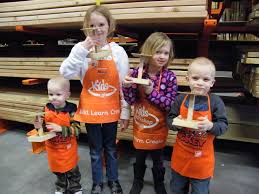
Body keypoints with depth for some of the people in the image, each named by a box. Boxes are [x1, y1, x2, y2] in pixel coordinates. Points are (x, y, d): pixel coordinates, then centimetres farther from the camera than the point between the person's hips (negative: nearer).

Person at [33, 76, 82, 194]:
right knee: (57, 169, 26)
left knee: (71, 170, 18)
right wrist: (39, 126, -18)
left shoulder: (71, 110, -22)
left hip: (68, 149, -4)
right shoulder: (47, 109, -8)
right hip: (53, 148, 4)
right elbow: (44, 128, 3)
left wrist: (60, 128, -35)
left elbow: (76, 130, -25)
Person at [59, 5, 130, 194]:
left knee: (111, 147, 18)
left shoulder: (118, 51, -6)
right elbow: (66, 73, -16)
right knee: (95, 149, 16)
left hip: (111, 109, 0)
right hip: (90, 108, 0)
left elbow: (124, 84, -4)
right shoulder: (81, 48, -5)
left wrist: (125, 112, -2)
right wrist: (82, 50, -26)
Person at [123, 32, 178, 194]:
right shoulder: (137, 72, -11)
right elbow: (131, 101, -8)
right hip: (140, 125, 1)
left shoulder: (170, 77, -15)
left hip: (158, 127, -1)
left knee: (158, 158, 20)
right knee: (140, 157, 21)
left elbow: (170, 104, -18)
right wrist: (127, 87, -26)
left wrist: (151, 92, -27)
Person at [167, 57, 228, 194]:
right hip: (180, 156, 2)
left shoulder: (215, 102, -13)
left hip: (202, 159, -2)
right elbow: (169, 120, -3)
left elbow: (223, 125, -12)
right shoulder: (180, 99, -9)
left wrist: (210, 126, -31)